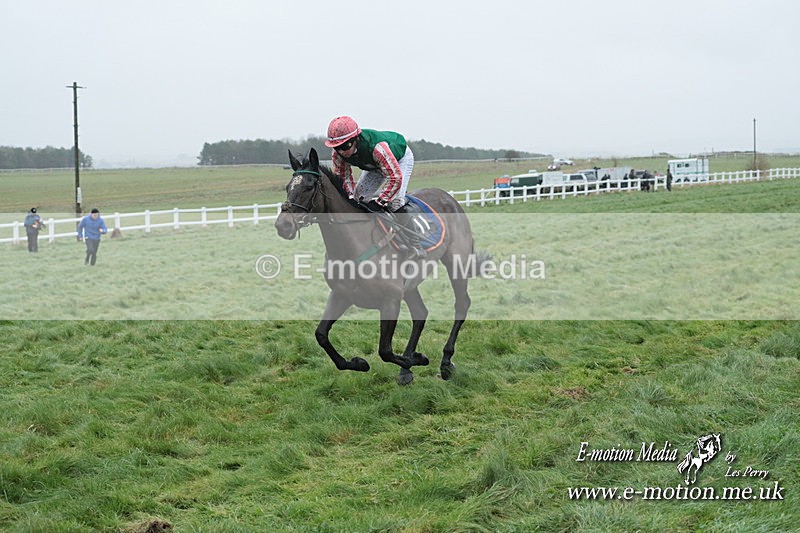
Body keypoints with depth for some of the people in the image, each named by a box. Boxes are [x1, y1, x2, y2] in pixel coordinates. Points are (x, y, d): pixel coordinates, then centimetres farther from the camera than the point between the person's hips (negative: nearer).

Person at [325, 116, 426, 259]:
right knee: (359, 195, -1)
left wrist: (379, 201, -43)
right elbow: (343, 176, -11)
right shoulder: (337, 153, -27)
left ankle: (415, 246, -20)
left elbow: (395, 177, -43)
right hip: (374, 165, 7)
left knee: (394, 198, -24)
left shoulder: (377, 147, -47)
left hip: (400, 159, -7)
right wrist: (350, 197, -27)